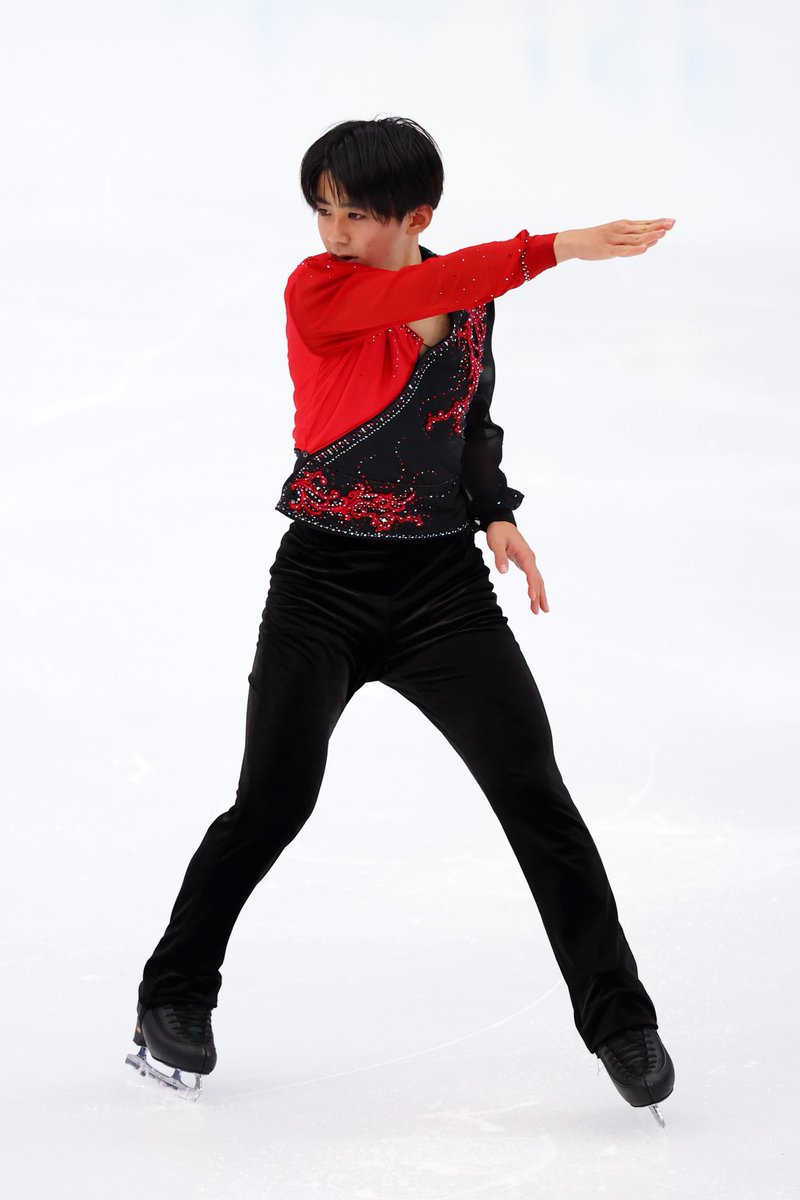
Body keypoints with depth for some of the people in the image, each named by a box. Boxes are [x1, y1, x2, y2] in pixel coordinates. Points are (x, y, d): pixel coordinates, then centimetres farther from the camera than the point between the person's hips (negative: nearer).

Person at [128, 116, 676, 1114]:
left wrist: (496, 512, 6)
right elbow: (418, 294, -27)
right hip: (323, 584, -3)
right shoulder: (316, 292, -8)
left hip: (443, 584, 3)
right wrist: (556, 247, -31)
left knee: (532, 791, -6)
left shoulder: (469, 306, 6)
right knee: (273, 801, -7)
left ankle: (618, 1019, 3)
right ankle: (174, 996, 16)